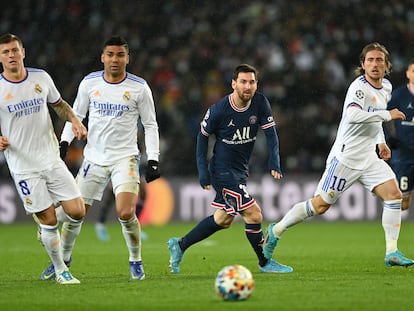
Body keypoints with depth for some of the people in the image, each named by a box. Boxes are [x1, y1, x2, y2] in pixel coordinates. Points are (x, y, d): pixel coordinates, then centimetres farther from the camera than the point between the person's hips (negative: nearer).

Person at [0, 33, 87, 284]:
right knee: (49, 220, -4)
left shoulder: (41, 78, 3)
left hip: (52, 160, 4)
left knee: (77, 212, -3)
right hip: (24, 167, -4)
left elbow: (59, 104, 19)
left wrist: (74, 119, 1)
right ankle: (60, 271, 14)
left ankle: (45, 227, 28)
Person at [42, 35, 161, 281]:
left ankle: (136, 262, 2)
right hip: (94, 157, 3)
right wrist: (64, 142, 0)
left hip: (125, 157, -3)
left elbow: (150, 125, 1)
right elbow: (76, 115, 13)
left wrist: (153, 160, -7)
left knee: (126, 213, -19)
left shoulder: (139, 87, -5)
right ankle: (63, 259, 26)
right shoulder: (89, 83, 0)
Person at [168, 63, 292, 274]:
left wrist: (274, 163, -18)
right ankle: (264, 263, 7)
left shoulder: (260, 103, -7)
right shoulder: (218, 110, -18)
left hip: (241, 170, 7)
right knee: (253, 215, -11)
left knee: (223, 220, 17)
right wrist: (203, 172, -8)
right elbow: (203, 136, -5)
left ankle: (179, 245, 31)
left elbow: (270, 132, -4)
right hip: (223, 171, -7)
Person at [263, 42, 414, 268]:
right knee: (320, 204, -2)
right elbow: (352, 115, -37)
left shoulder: (386, 88, 10)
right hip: (346, 156, -7)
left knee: (394, 194, -10)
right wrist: (387, 115, -32)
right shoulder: (359, 87, -17)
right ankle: (276, 231, 17)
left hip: (369, 157, 7)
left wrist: (381, 142, 19)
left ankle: (391, 253, -6)